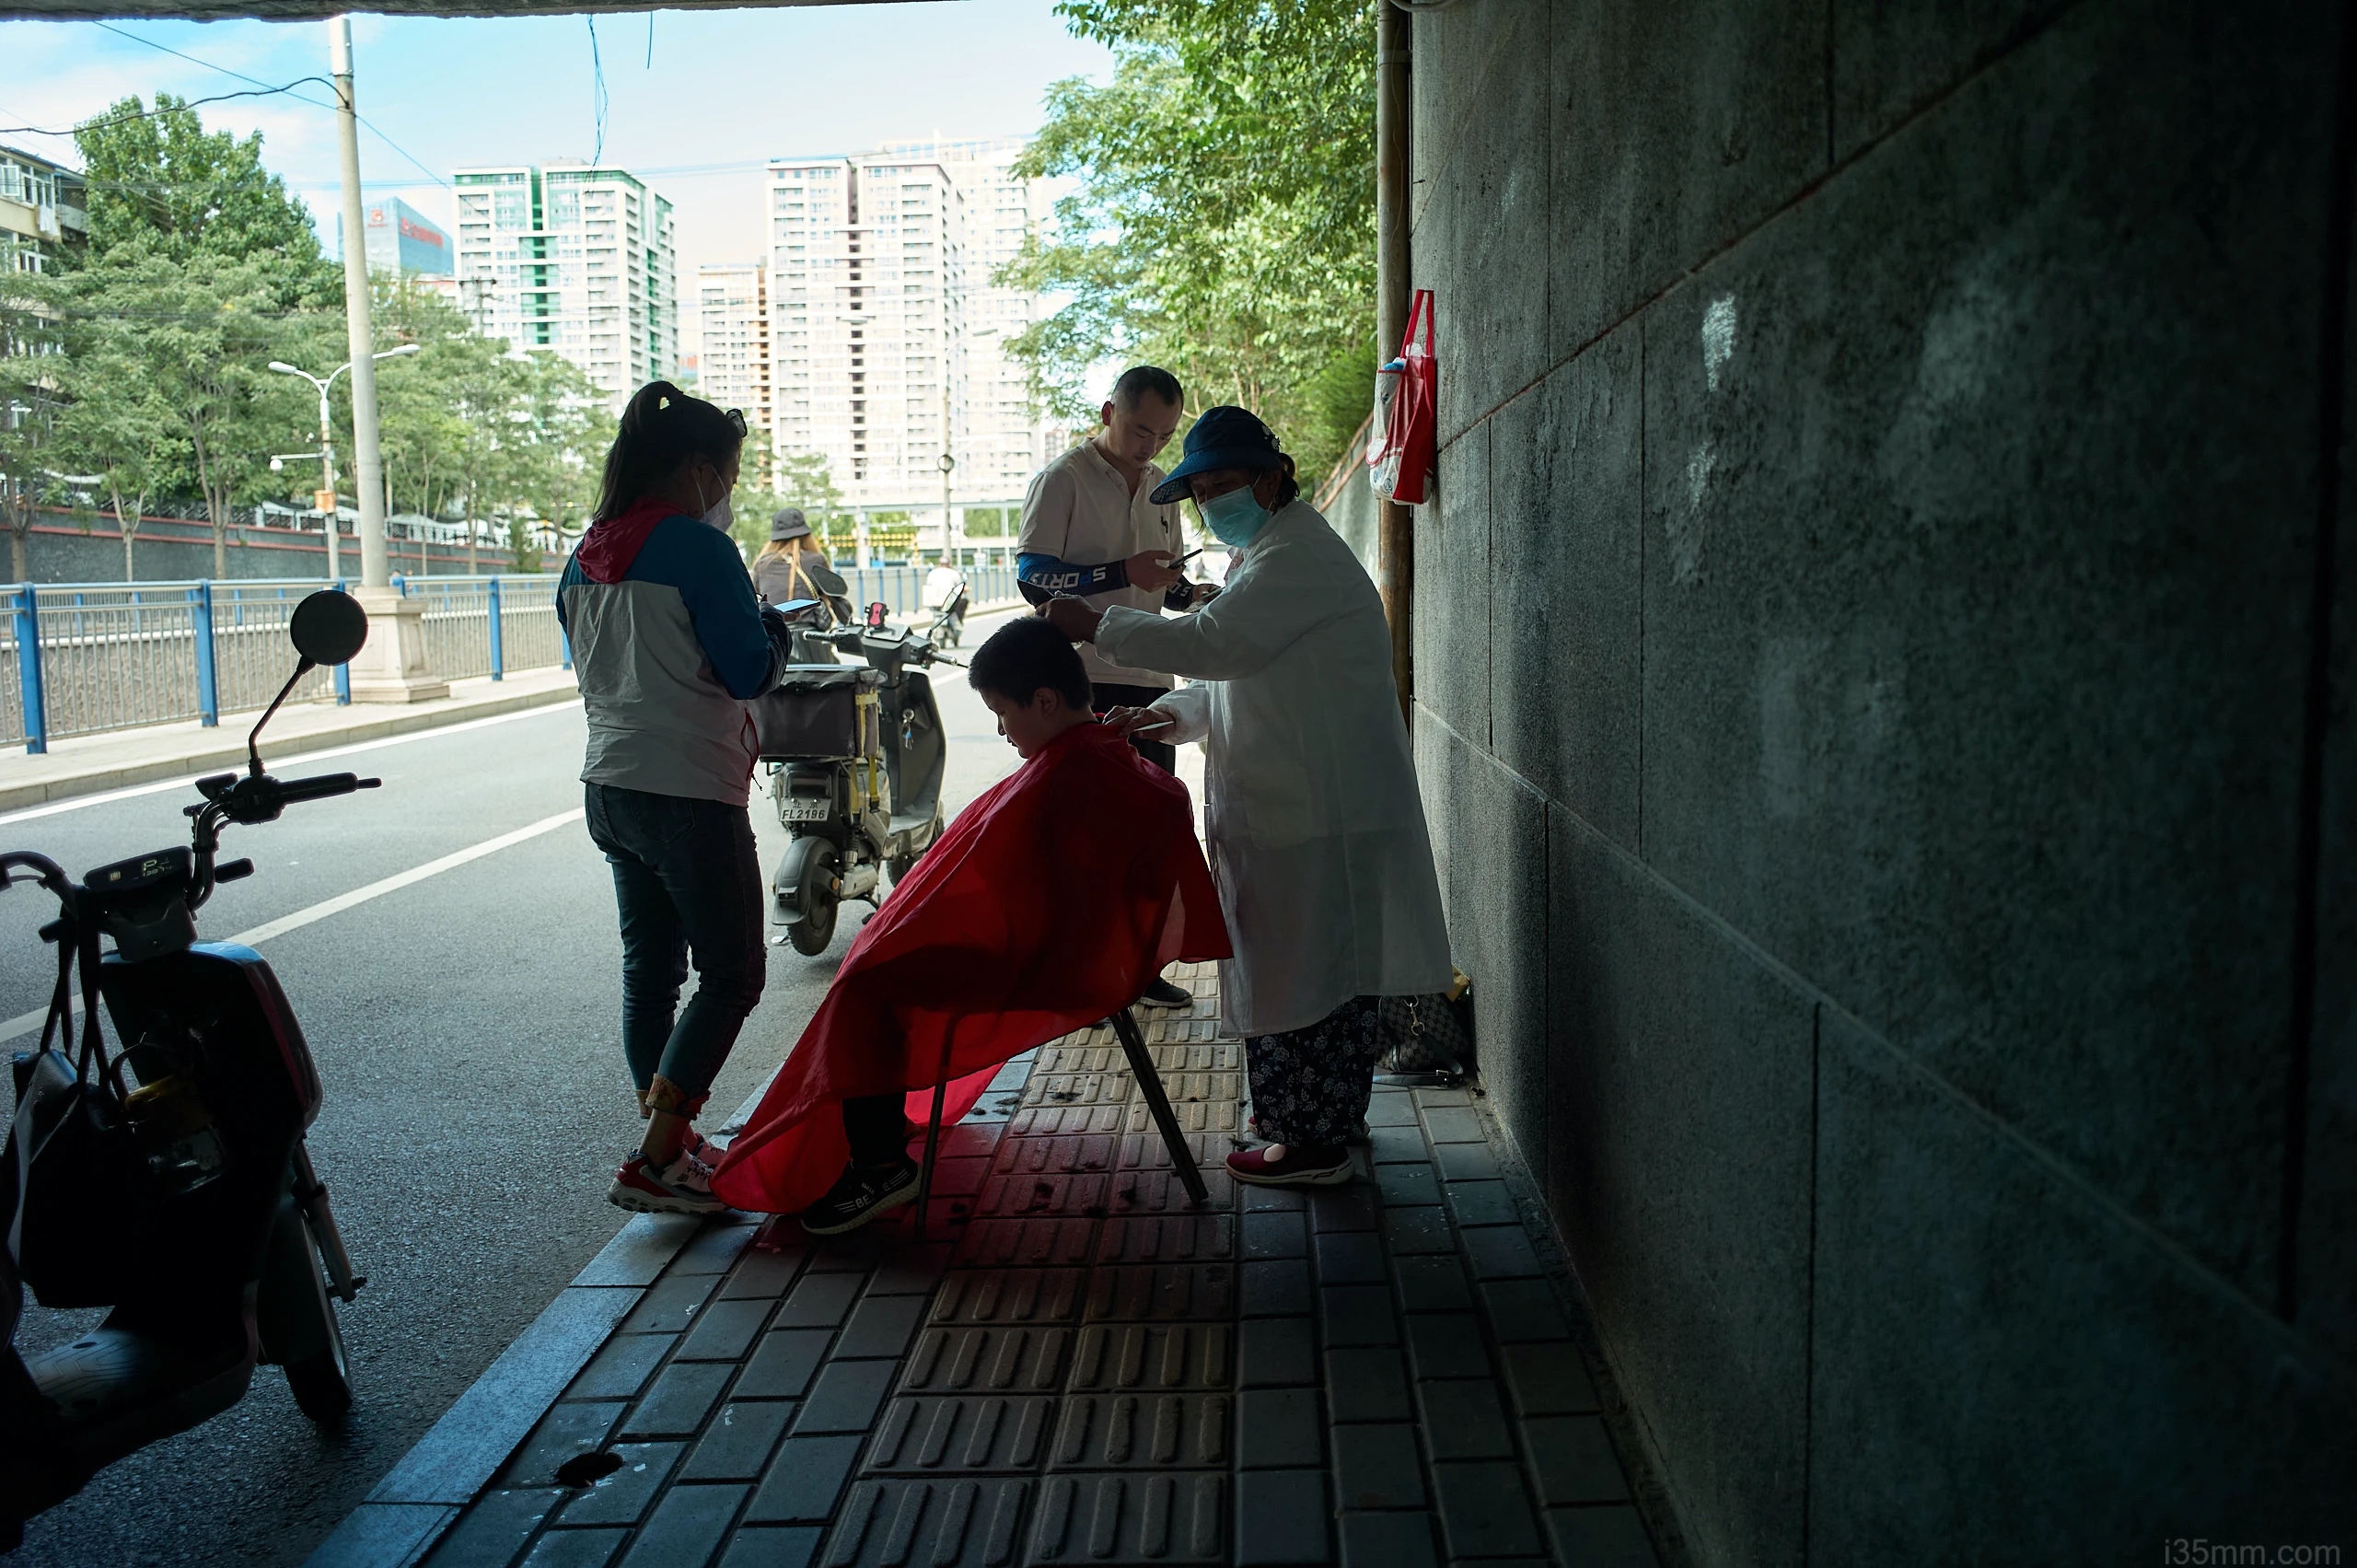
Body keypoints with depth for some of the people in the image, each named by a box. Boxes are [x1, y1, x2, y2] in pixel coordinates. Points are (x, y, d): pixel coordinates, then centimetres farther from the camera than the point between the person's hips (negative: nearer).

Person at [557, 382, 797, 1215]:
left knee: (648, 968, 15)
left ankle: (669, 1143, 25)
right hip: (690, 794, -8)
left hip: (610, 789, 8)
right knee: (733, 973, -1)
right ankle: (654, 1164, -4)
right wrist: (776, 631, 7)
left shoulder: (585, 556, 11)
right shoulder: (699, 548, -13)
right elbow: (750, 672, -13)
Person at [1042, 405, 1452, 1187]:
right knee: (1322, 968, 18)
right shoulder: (1273, 554, 19)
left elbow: (1212, 643, -27)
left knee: (1298, 972, -1)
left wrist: (1098, 624, -20)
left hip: (1310, 818, -10)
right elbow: (1240, 674, 21)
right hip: (1303, 804, 10)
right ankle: (1328, 1116, 31)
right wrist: (1172, 714, 4)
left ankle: (1311, 1144, 10)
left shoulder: (1297, 558, -17)